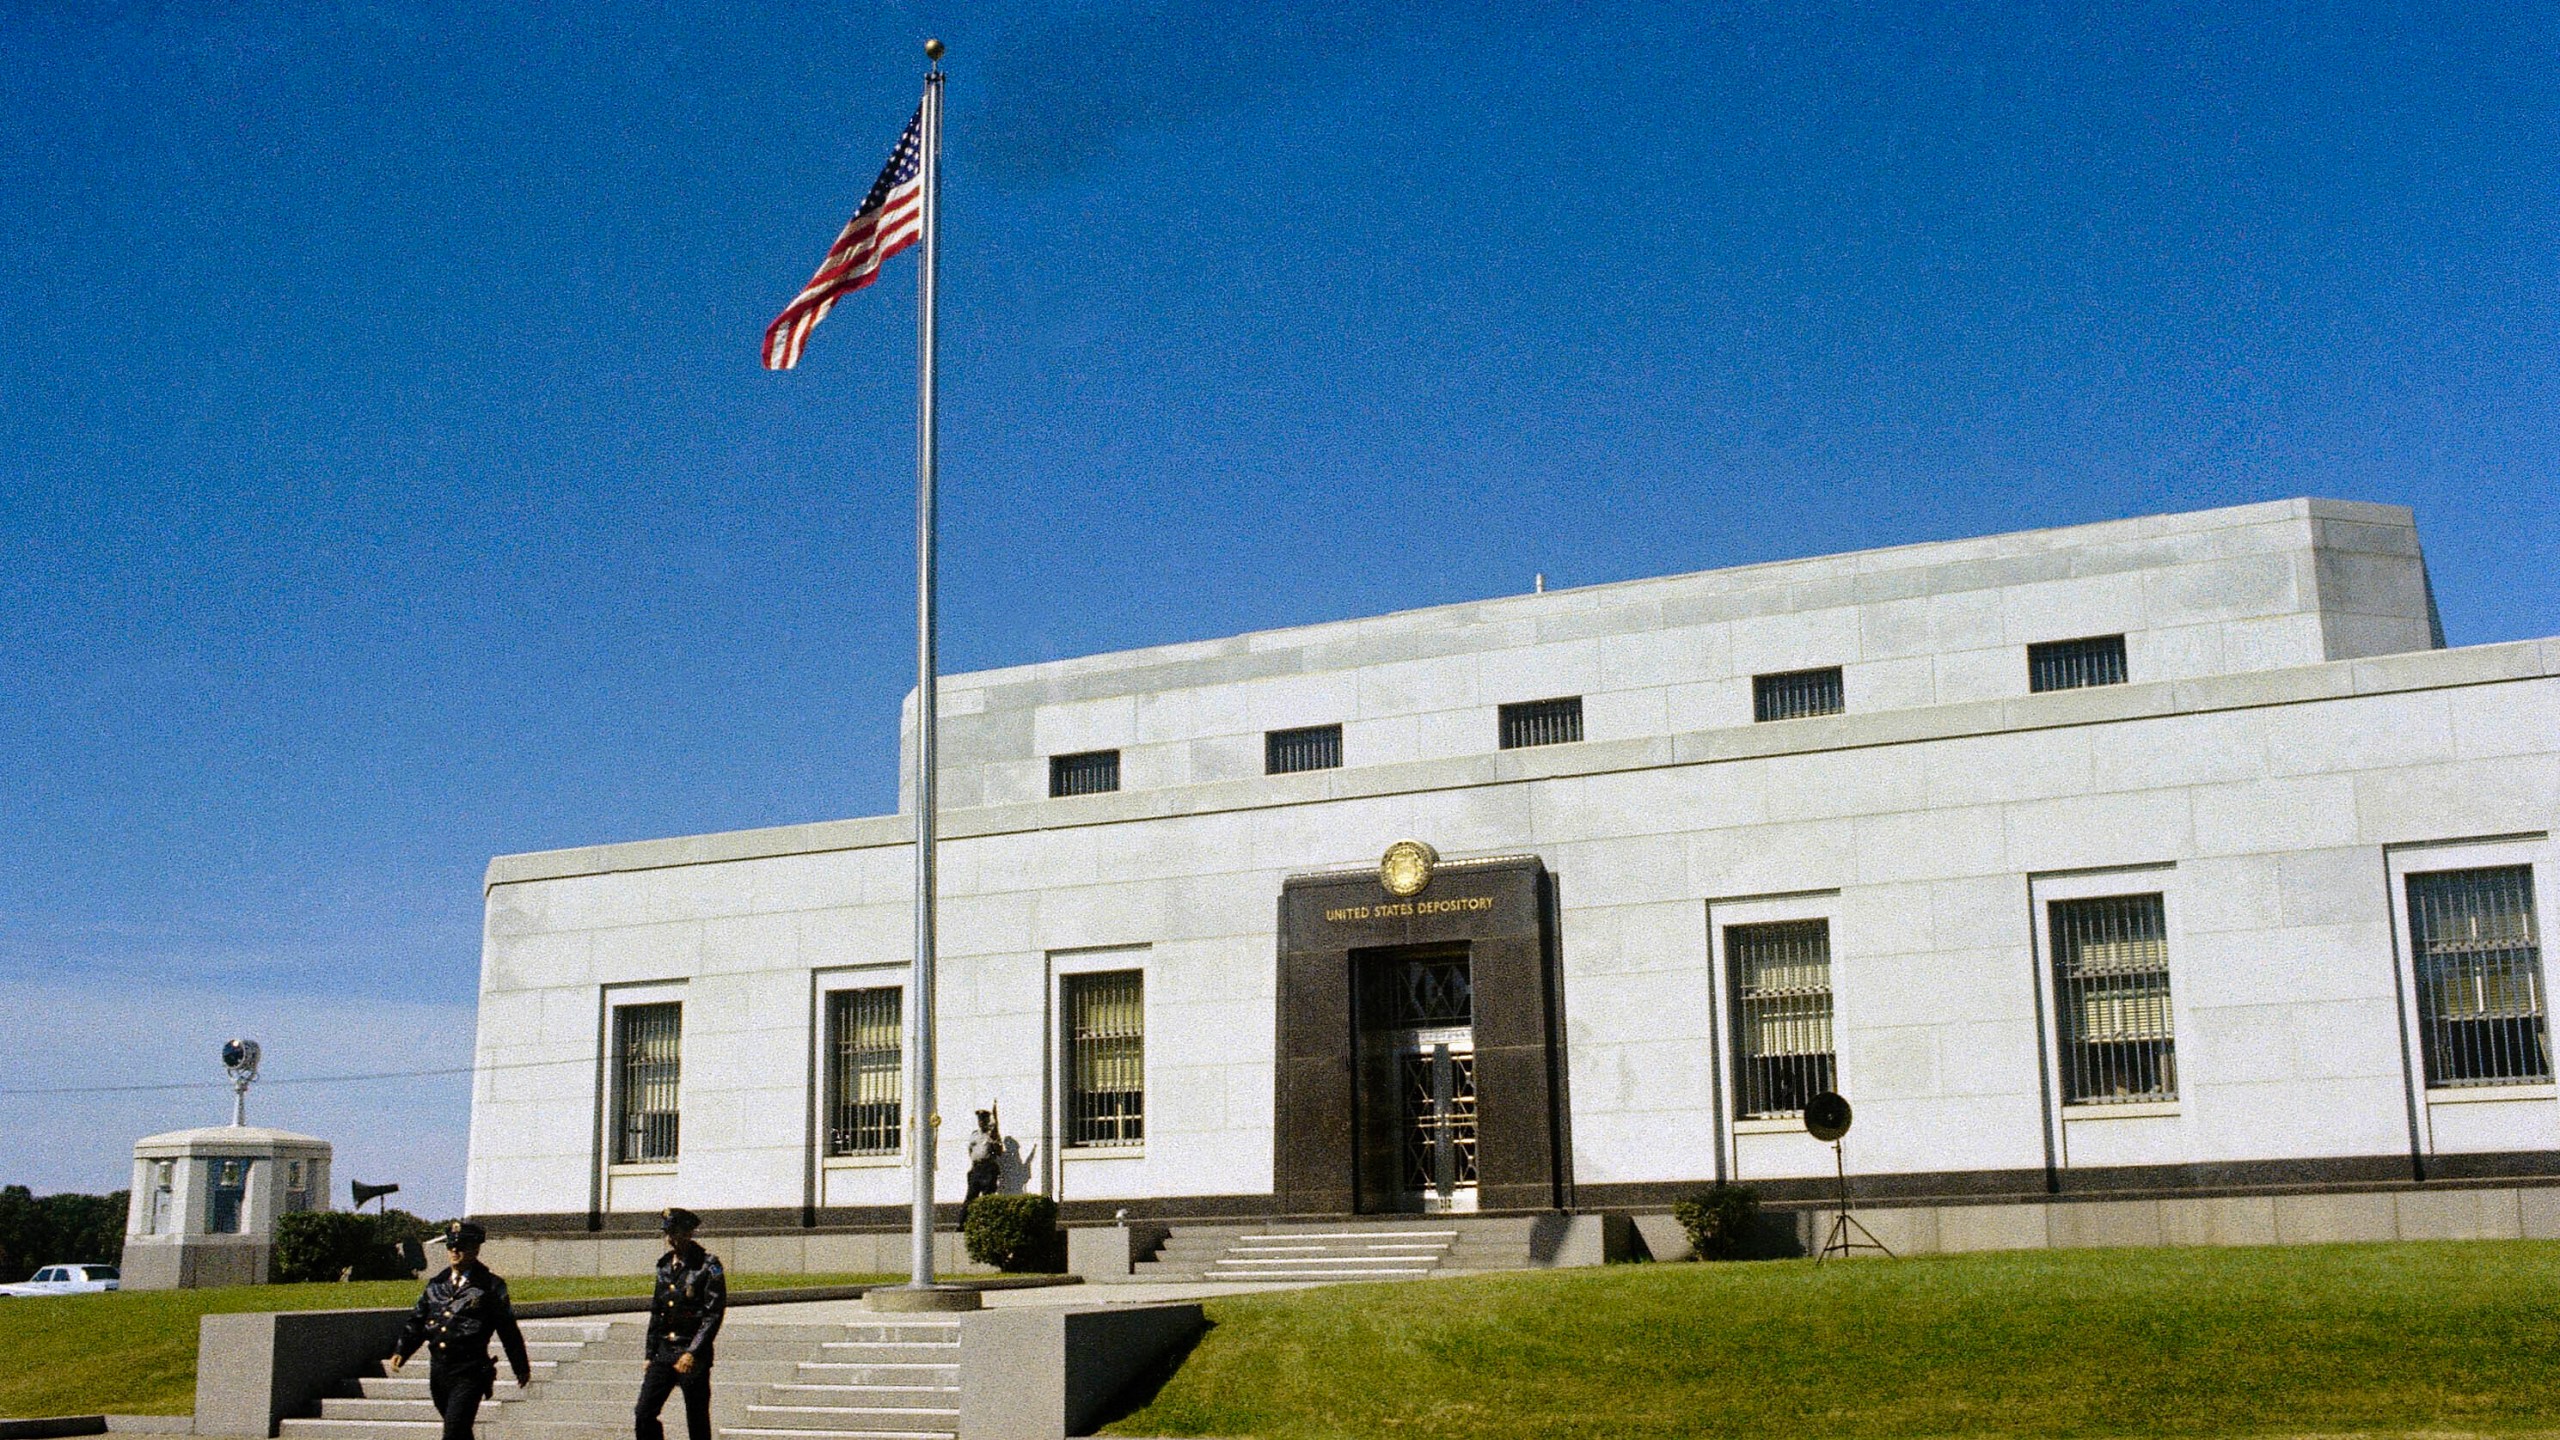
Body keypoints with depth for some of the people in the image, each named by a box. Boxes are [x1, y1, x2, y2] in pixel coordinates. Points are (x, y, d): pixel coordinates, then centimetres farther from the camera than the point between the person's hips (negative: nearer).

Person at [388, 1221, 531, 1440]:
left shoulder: (491, 1286, -3)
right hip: (438, 1370, 6)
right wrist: (401, 1352, 0)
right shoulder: (436, 1283, 12)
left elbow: (508, 1330, 3)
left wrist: (522, 1369, 9)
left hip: (469, 1372, -6)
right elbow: (417, 1321, 15)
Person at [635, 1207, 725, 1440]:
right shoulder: (665, 1265, 12)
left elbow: (713, 1315, -13)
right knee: (643, 1415, -3)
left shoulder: (708, 1266, -8)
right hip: (664, 1352, 6)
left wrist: (693, 1353, -20)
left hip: (694, 1354, -6)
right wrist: (650, 1355, 15)